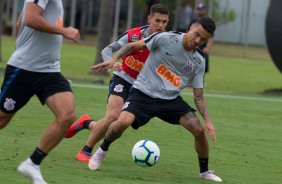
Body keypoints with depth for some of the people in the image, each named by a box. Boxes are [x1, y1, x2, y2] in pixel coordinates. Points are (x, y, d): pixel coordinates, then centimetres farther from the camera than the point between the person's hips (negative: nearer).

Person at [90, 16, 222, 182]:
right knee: (123, 122, -29)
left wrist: (208, 120, -5)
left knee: (199, 130, -11)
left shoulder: (199, 62, 0)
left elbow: (198, 96, 6)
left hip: (171, 99, 4)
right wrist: (114, 60, -17)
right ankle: (102, 150, 2)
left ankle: (205, 171, 14)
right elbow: (133, 46, -3)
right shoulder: (165, 39, -13)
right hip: (144, 93, -4)